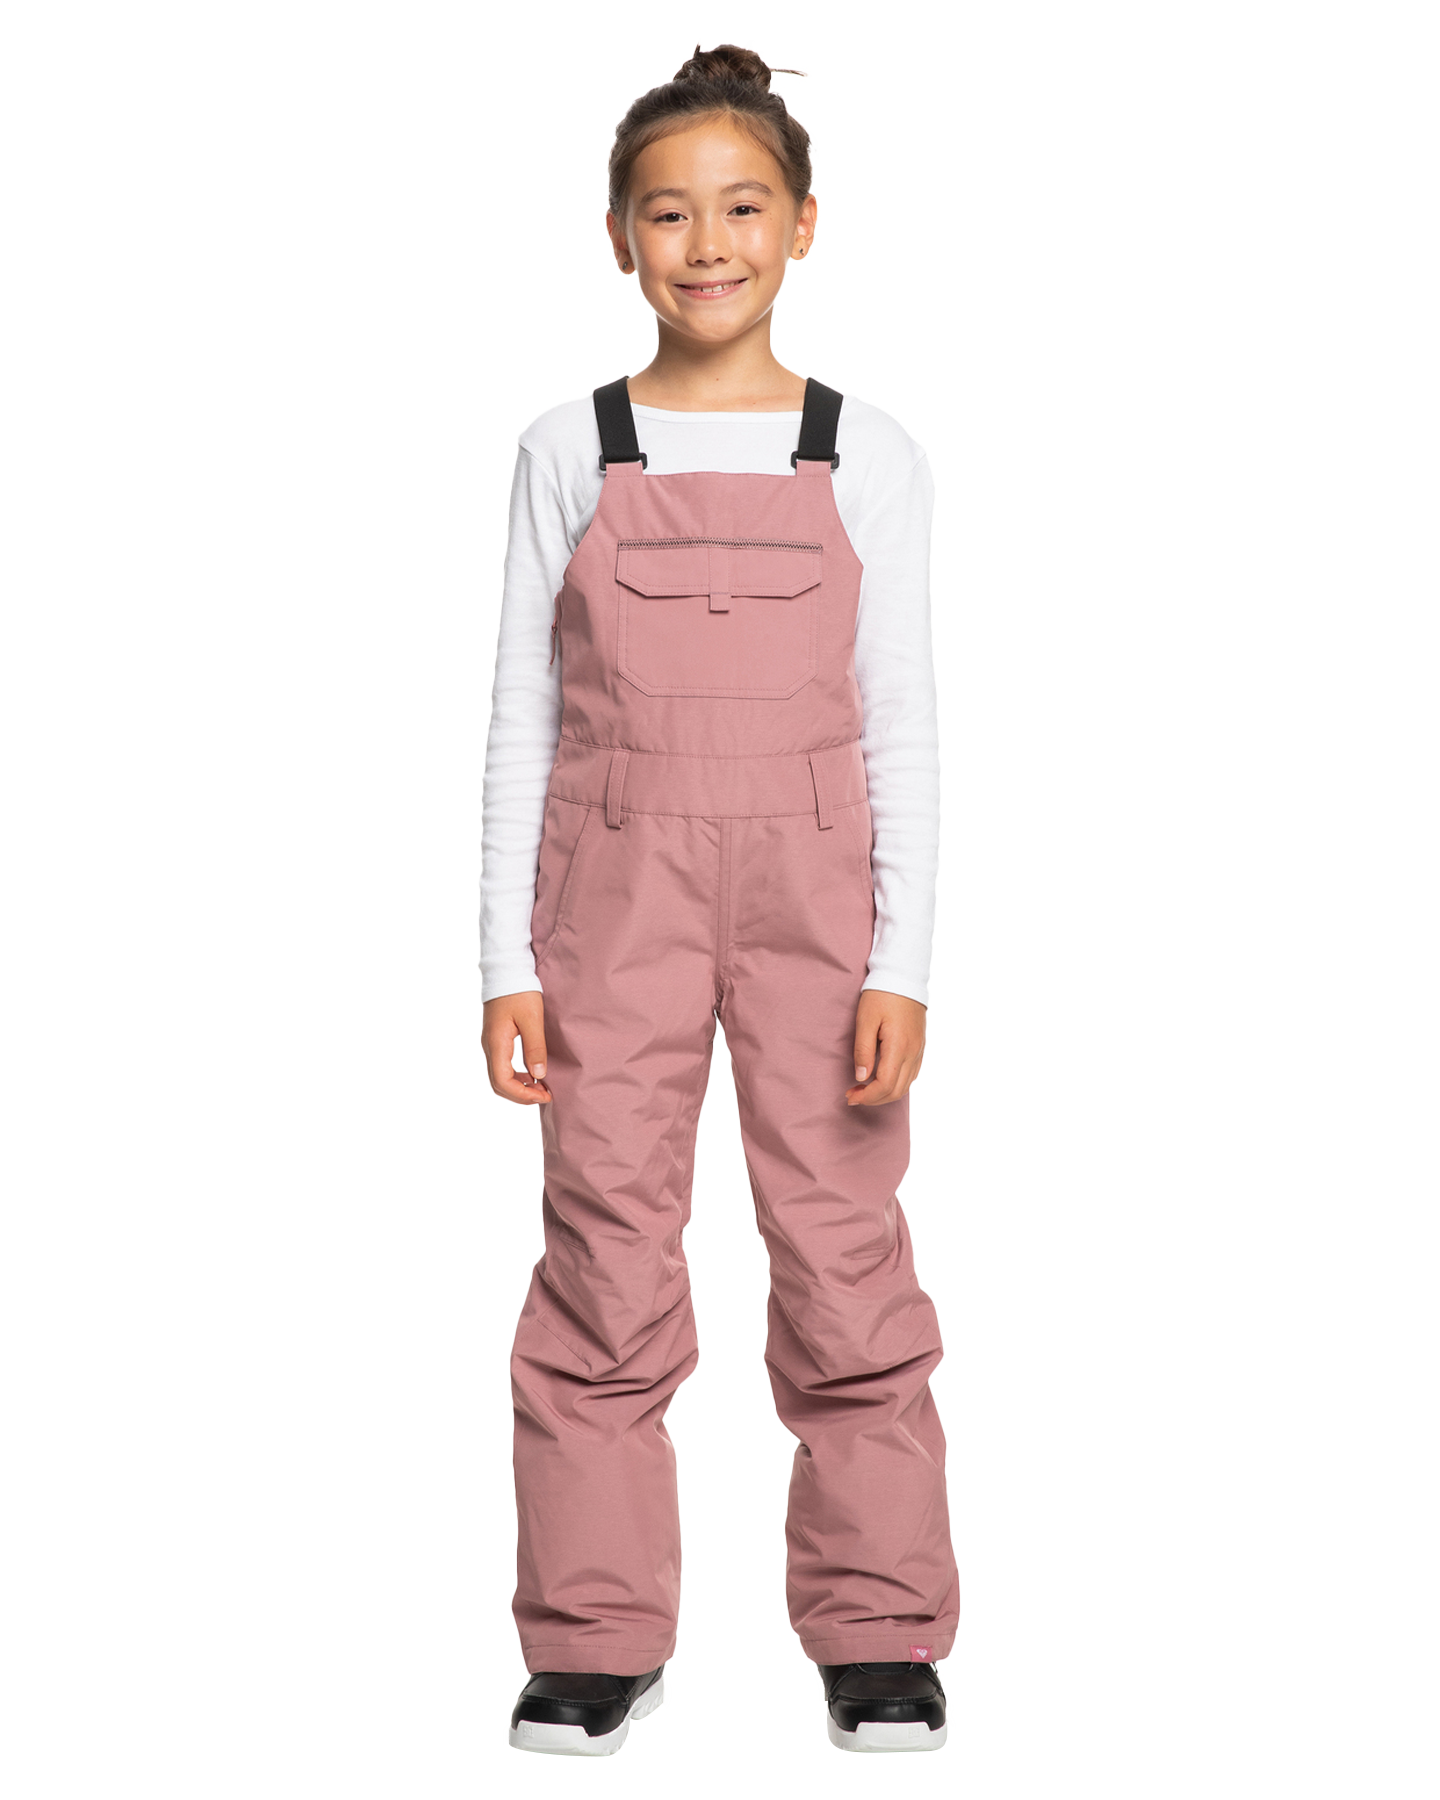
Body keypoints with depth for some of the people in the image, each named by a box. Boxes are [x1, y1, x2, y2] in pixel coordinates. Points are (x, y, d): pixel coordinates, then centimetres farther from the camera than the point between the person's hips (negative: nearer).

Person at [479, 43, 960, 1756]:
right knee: (606, 1261, 2)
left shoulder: (868, 458, 3)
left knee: (844, 1258, 1)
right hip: (617, 894, 0)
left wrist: (901, 965, -5)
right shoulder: (569, 453, 4)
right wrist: (508, 960, -1)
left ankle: (877, 1639, 14)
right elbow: (523, 718, 5)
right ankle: (595, 1639, 14)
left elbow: (902, 730, 2)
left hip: (814, 889, 0)